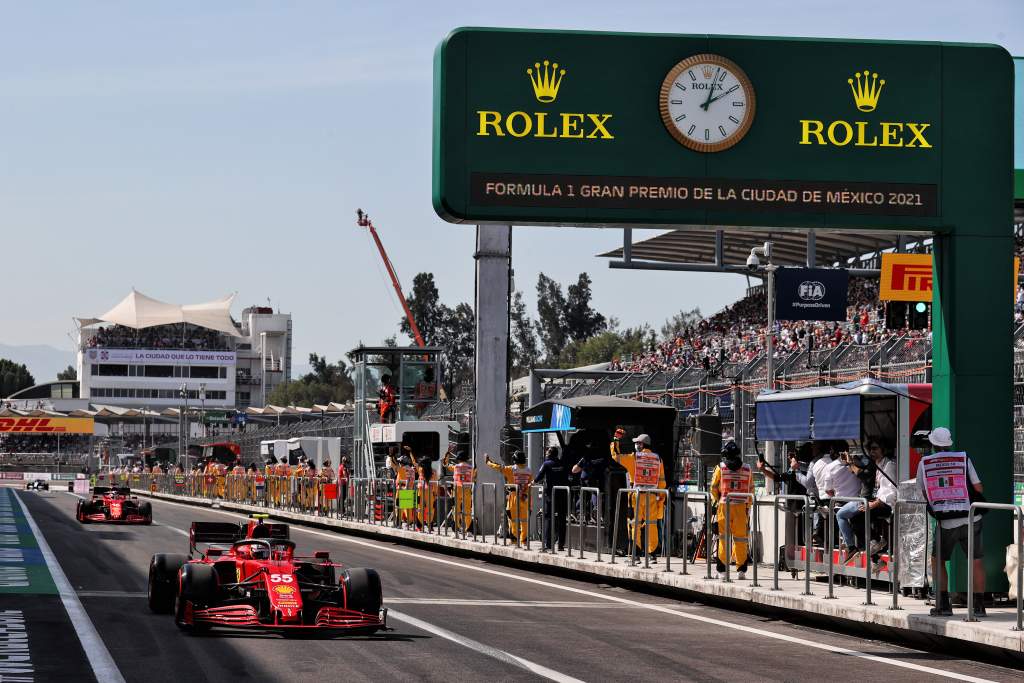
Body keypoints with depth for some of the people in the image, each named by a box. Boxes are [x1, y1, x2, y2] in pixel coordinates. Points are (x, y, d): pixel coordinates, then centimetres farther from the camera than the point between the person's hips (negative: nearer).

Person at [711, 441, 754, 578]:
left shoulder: (721, 468, -1)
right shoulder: (747, 469, 4)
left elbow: (714, 488, 6)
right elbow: (751, 490, 8)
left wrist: (716, 500, 25)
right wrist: (748, 505, 20)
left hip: (724, 506, -1)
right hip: (741, 507, 1)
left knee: (724, 536, 8)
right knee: (741, 538, 6)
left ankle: (722, 568, 8)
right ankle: (741, 570, 3)